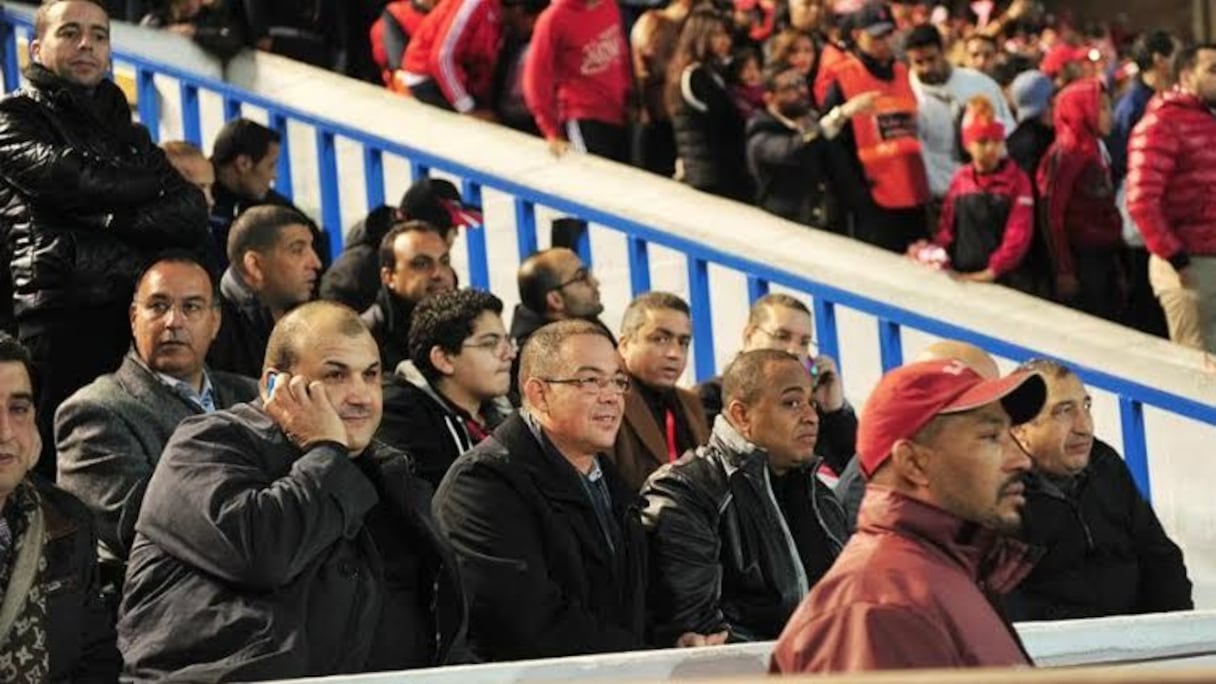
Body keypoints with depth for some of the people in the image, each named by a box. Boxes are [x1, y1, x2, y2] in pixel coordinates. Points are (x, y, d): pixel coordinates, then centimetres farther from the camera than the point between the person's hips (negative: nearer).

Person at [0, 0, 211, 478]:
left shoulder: (128, 130, 24)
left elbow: (192, 220, 9)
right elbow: (71, 179, -11)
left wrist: (112, 219, -6)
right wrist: (154, 185, 5)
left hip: (138, 314, 4)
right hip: (60, 317, -4)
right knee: (61, 462, -8)